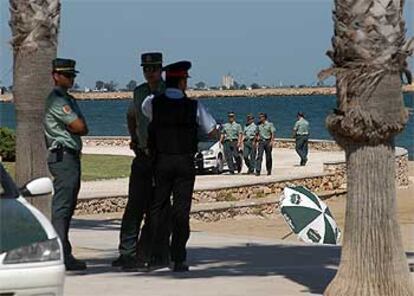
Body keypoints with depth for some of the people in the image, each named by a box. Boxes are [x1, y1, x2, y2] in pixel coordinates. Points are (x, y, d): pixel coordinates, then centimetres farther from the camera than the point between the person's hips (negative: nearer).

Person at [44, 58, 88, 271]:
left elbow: (83, 128, 17)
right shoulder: (55, 99, -11)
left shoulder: (68, 99, 21)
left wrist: (71, 127, -1)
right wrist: (74, 126, 4)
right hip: (63, 156, -10)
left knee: (67, 206, 11)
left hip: (72, 156, 10)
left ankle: (63, 253, 16)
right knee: (62, 206, -13)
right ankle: (62, 255, -16)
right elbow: (79, 127, -15)